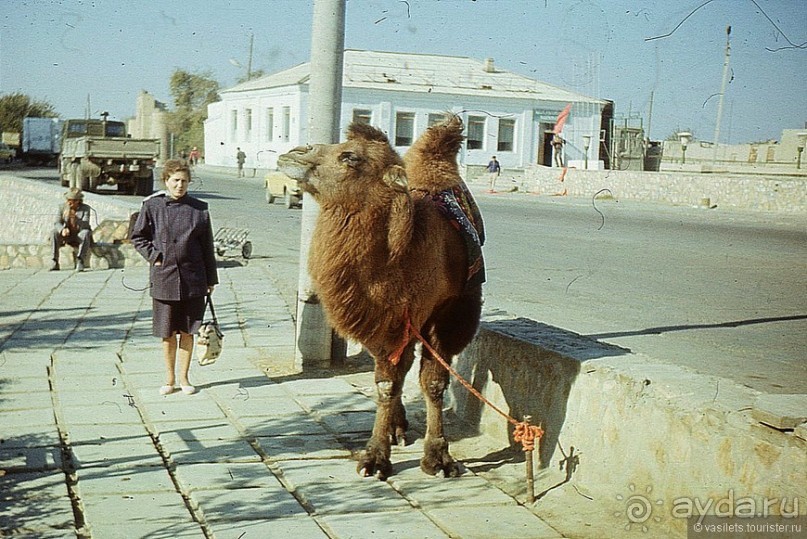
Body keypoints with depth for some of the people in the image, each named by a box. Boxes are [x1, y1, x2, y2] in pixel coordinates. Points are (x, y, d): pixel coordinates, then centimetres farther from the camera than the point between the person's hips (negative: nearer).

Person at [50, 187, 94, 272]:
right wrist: (62, 230, -35)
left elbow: (85, 225, -25)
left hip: (80, 236, -3)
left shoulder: (86, 208, -12)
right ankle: (54, 263, -26)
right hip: (67, 236, 3)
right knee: (54, 232, -26)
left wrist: (75, 218, -45)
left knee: (85, 233, -35)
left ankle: (80, 261, -36)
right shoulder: (63, 207, -5)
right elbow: (57, 223, -12)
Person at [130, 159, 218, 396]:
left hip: (192, 279, 1)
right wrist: (154, 256, -5)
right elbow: (138, 237, 8)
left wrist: (211, 279, 8)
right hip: (164, 279, -1)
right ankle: (169, 379, 21)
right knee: (167, 334, 6)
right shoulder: (151, 206, 0)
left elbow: (207, 246, 7)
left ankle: (183, 378, 20)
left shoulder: (199, 209, 3)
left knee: (187, 332, 7)